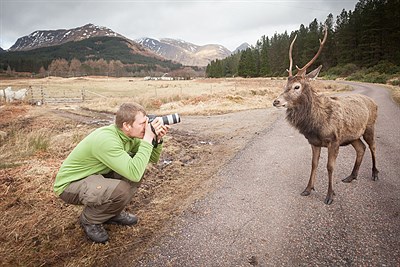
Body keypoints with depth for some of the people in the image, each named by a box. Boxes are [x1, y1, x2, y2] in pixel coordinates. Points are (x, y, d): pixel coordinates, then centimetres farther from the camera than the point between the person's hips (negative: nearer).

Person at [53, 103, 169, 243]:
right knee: (121, 190, -33)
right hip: (69, 184, -8)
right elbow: (134, 173, -42)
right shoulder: (106, 139, -34)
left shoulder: (129, 135, -8)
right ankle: (89, 220, -1)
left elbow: (153, 159, 0)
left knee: (137, 168, -7)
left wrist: (157, 139, -19)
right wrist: (148, 139, -36)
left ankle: (113, 212, 10)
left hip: (95, 176, 8)